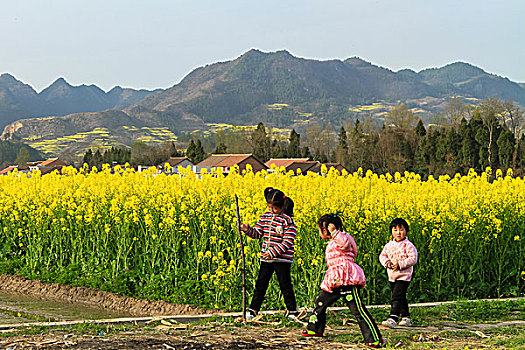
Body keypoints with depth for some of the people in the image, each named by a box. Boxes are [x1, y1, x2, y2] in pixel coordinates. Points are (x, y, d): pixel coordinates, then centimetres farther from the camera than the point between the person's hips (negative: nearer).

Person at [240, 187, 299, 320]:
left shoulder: (287, 220, -13)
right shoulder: (265, 217, 7)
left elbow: (288, 242, -16)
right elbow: (258, 233, 13)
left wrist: (273, 252, -24)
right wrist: (248, 230, -8)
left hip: (282, 259, -6)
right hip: (266, 258, 6)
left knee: (285, 286, 3)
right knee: (260, 284, 9)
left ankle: (292, 311, 15)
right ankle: (253, 309, 17)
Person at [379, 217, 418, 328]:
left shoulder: (408, 245, -10)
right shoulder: (389, 245, 8)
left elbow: (413, 259, -16)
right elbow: (382, 256, 8)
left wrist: (400, 264, -23)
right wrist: (387, 262, -13)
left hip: (403, 276, -7)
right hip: (392, 276, 7)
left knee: (396, 298, -16)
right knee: (401, 298, 18)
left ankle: (393, 319, -22)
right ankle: (406, 317, 31)